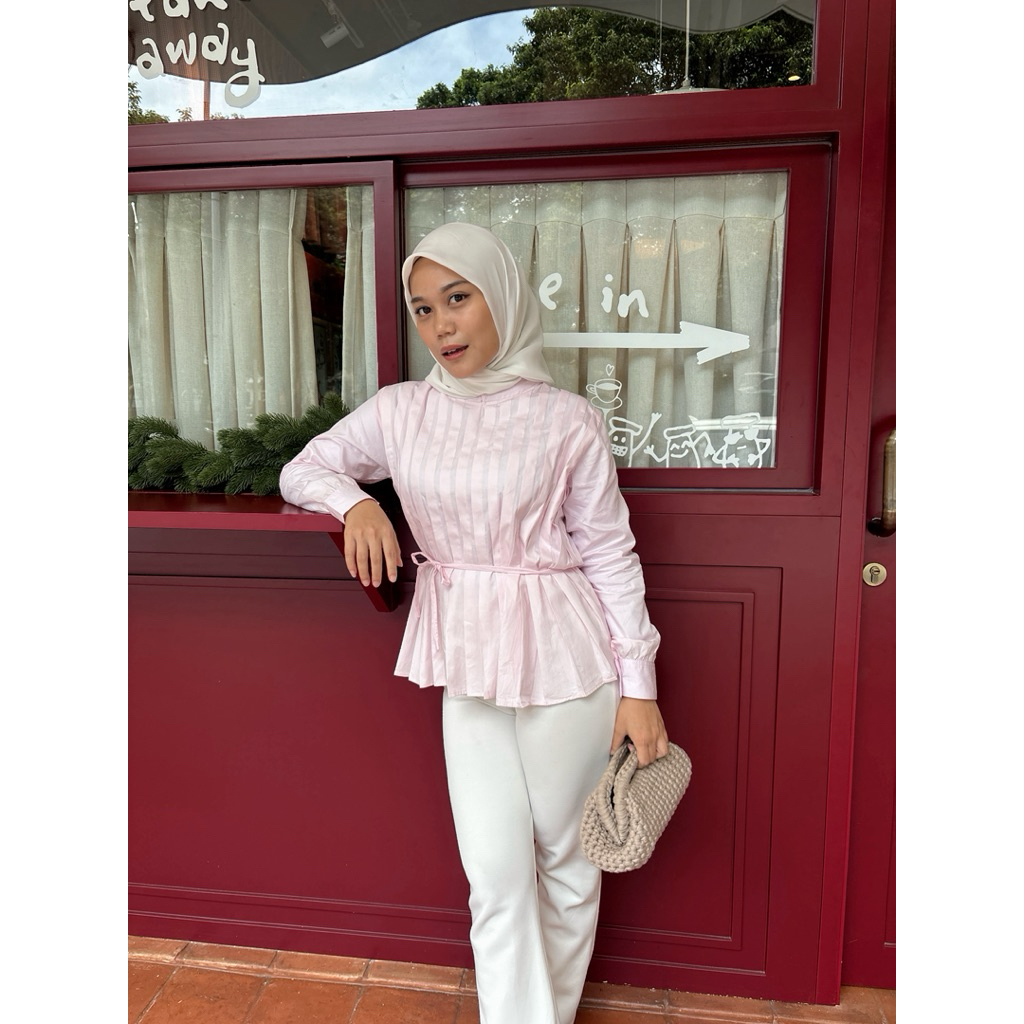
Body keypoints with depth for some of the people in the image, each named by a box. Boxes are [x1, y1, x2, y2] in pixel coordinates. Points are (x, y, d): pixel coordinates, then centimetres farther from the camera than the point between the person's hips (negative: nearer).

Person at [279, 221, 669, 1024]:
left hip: (562, 657, -1)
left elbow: (611, 554, -4)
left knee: (566, 854, 16)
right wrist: (353, 500, -10)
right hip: (468, 663, 2)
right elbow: (301, 470, 13)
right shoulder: (401, 411, 2)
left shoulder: (568, 421, -7)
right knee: (496, 873, 6)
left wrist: (638, 684, -4)